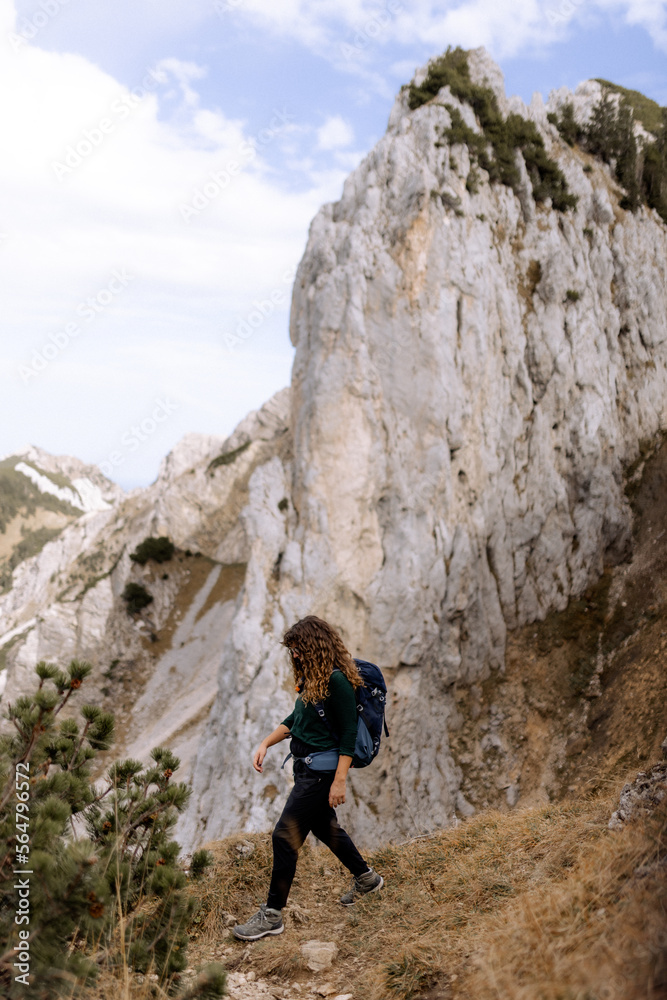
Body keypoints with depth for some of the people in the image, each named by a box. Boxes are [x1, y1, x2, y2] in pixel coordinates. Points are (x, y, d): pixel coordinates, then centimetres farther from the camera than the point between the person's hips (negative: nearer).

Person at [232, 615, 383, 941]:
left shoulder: (338, 681, -19)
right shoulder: (312, 677, 9)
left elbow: (349, 733, -20)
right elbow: (296, 719, 20)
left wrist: (340, 781, -22)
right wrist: (265, 743, 12)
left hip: (322, 770, -10)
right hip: (307, 765, 10)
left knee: (285, 836, -7)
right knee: (324, 827, 24)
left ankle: (272, 915, 3)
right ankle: (365, 877, 44)